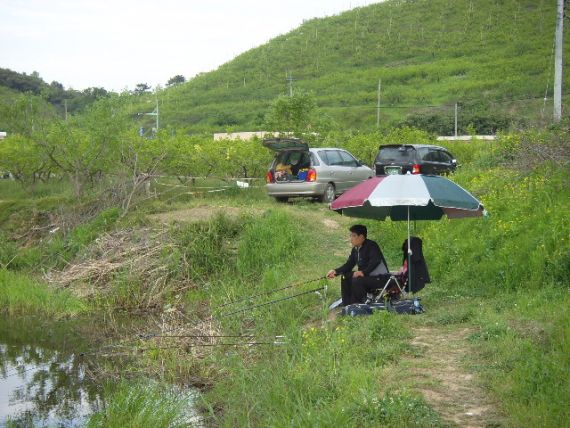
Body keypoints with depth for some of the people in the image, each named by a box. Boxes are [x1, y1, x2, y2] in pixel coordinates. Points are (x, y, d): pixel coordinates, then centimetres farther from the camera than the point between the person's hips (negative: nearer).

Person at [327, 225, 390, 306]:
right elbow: (349, 264, 9)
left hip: (381, 278, -9)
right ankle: (346, 306, 6)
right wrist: (336, 271, -6)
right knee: (346, 277, 4)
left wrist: (363, 272, -40)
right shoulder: (355, 249, 8)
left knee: (357, 280, -29)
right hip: (367, 276, 9)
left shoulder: (371, 246, -18)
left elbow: (375, 261, -33)